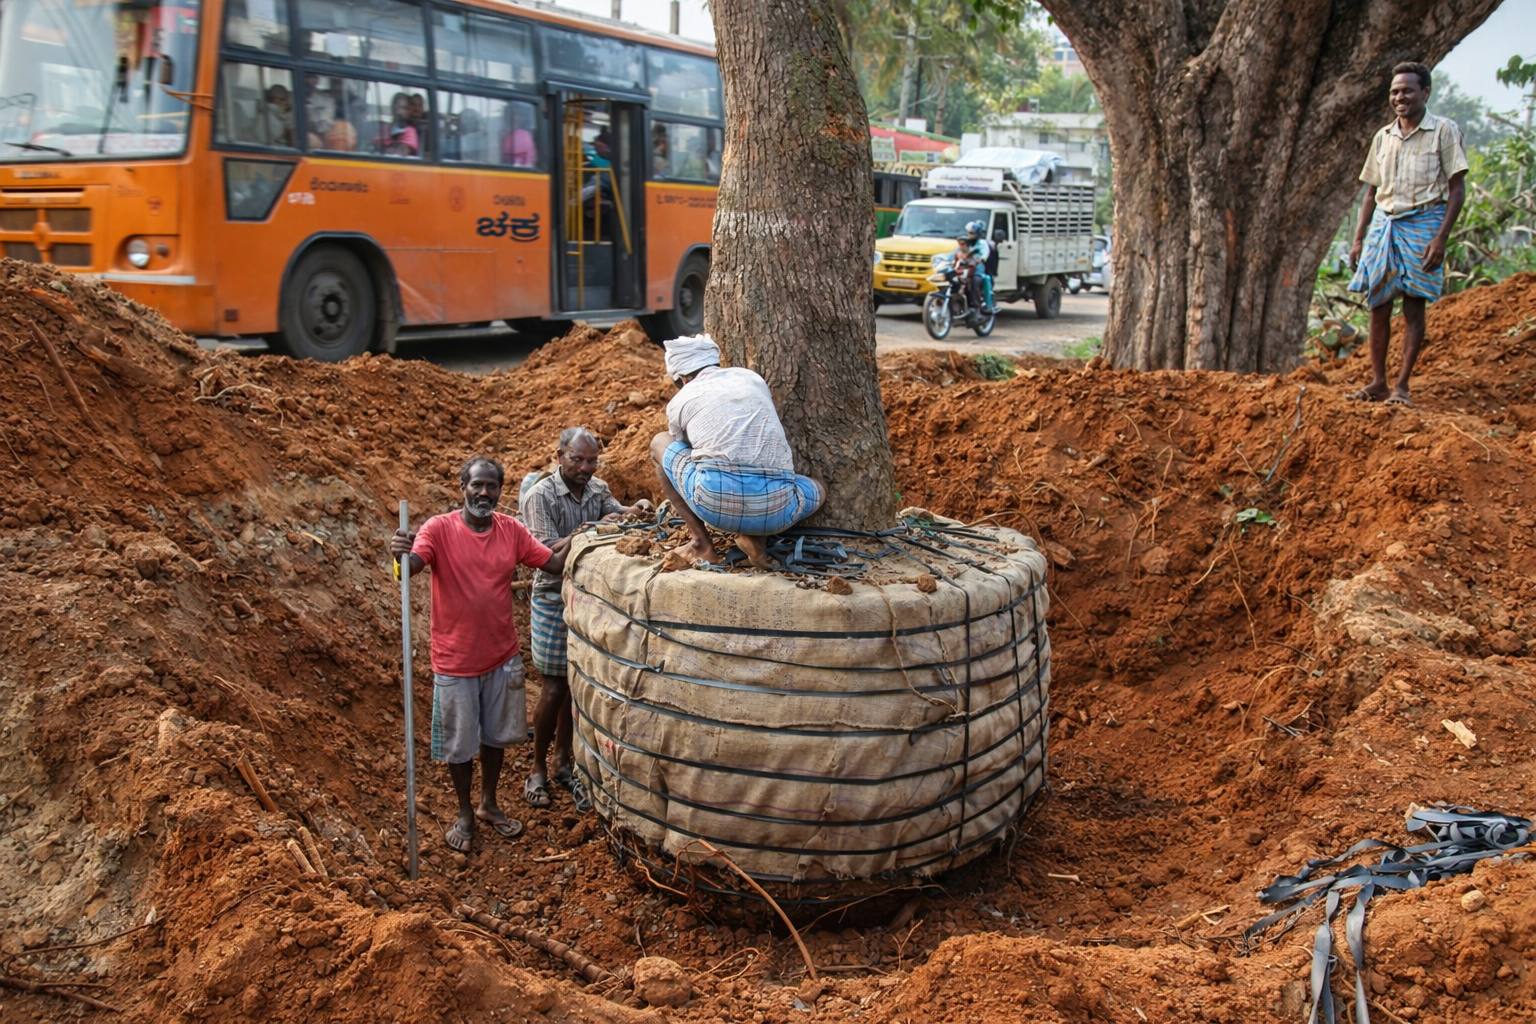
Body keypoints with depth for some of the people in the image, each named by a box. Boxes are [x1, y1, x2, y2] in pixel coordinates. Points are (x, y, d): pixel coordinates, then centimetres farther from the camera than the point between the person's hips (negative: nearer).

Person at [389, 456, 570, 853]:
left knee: (495, 736, 20)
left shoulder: (512, 530, -3)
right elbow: (411, 565, -31)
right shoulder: (439, 529, -15)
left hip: (502, 657, 4)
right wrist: (400, 552, -53)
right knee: (459, 744, 11)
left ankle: (489, 805, 41)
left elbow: (555, 563, -2)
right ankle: (465, 814, 33)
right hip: (455, 662, -4)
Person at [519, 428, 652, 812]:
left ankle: (563, 762, 24)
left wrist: (637, 510, -33)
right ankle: (538, 769, 16)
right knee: (555, 687, 0)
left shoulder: (598, 490, 4)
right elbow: (548, 553, -21)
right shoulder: (540, 496, -13)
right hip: (554, 602, -5)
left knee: (576, 683, 10)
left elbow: (621, 516, -11)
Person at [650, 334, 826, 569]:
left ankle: (701, 542, 14)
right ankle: (754, 536, 8)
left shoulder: (680, 400, 18)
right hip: (775, 509, 2)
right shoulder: (752, 378, 27)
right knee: (819, 488, 37)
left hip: (715, 501, -1)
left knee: (659, 444, 27)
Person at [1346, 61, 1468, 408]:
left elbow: (1457, 189, -5)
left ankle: (1402, 385, 2)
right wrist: (1358, 240, 11)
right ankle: (1378, 383, 7)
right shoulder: (1382, 137, 13)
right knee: (1378, 306, 1)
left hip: (1422, 223, -4)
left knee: (1414, 307, -2)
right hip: (1383, 223, 5)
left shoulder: (1444, 131, -2)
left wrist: (1441, 237, -14)